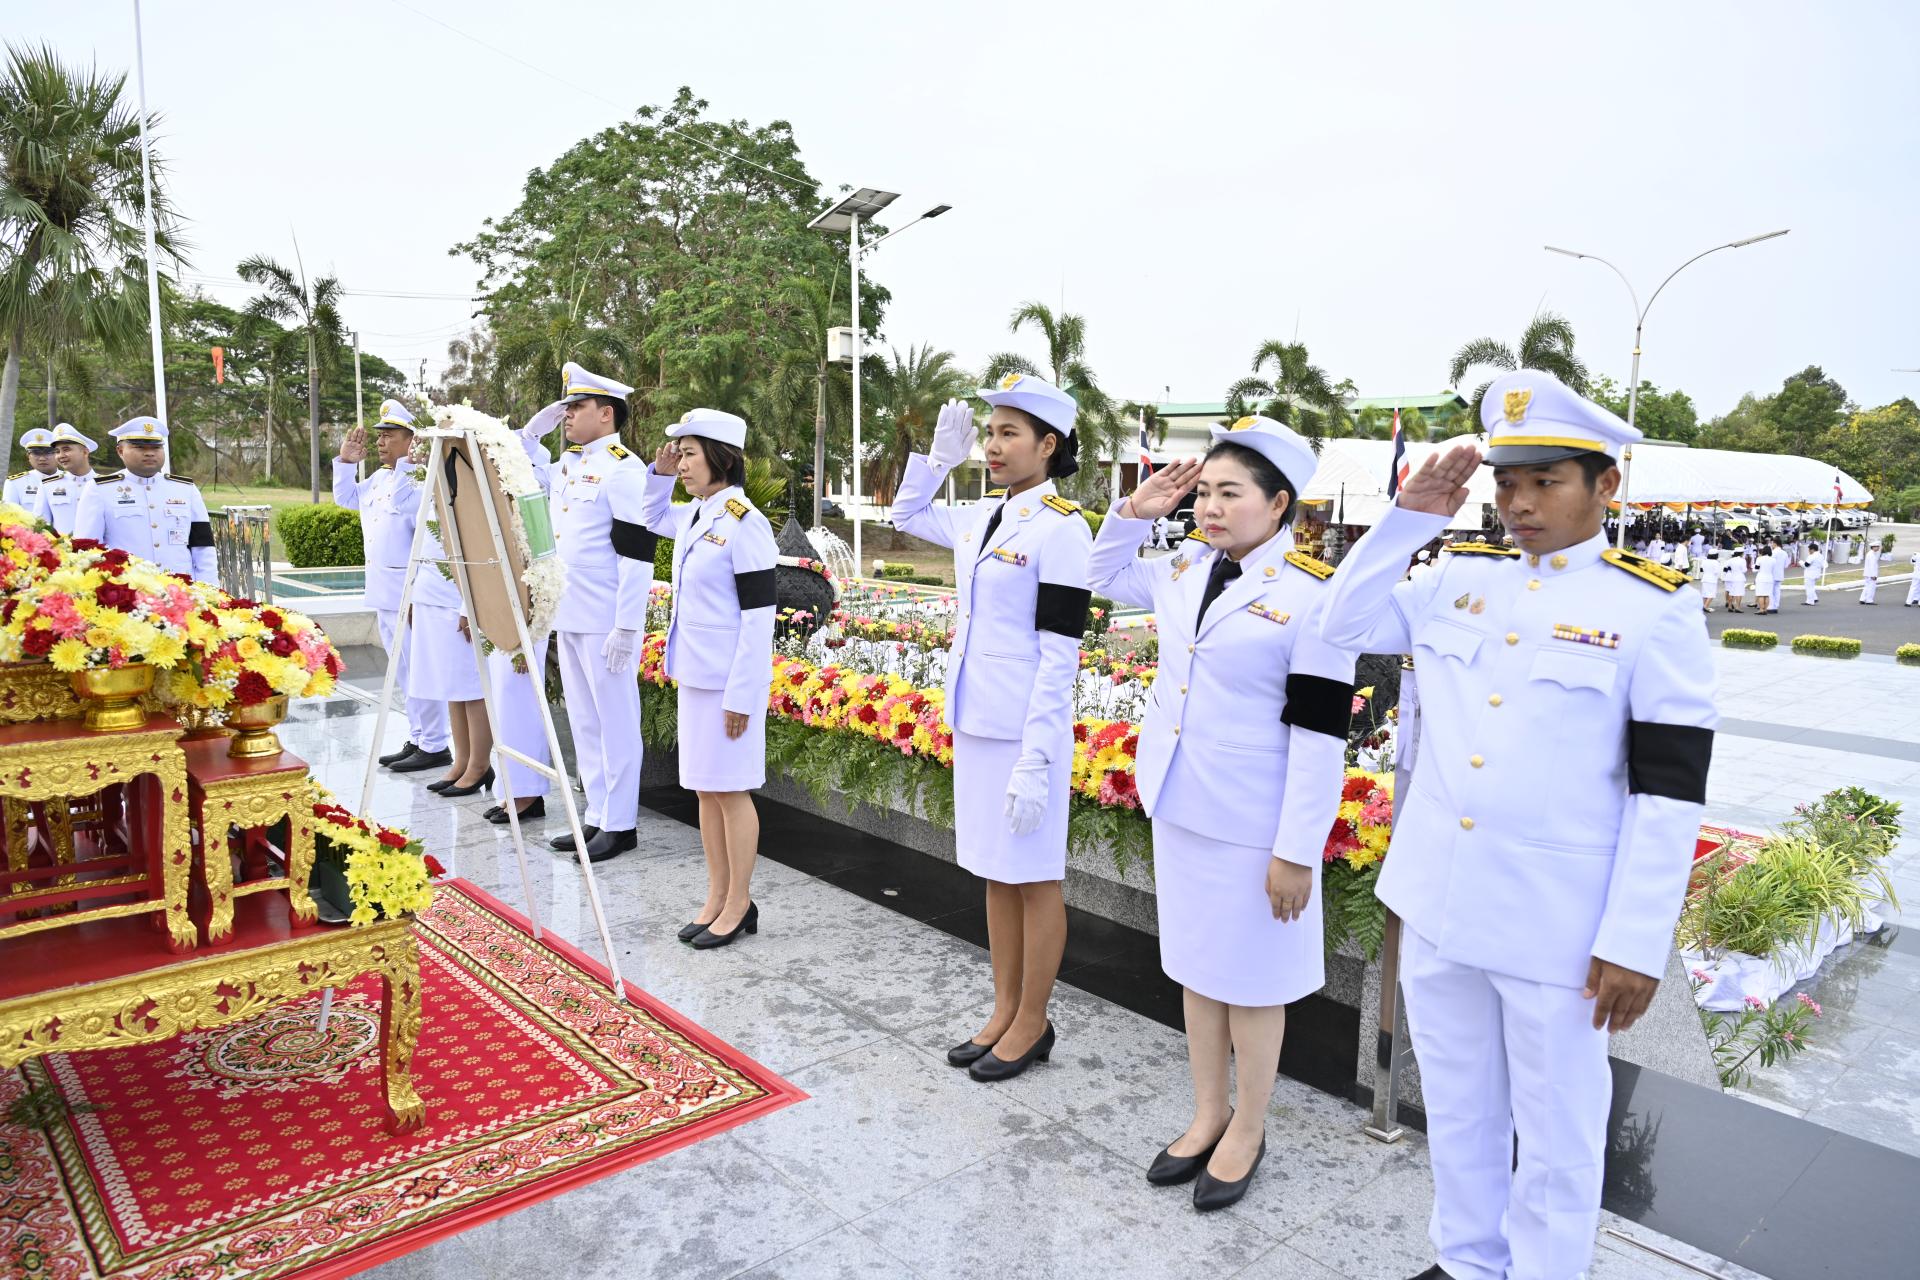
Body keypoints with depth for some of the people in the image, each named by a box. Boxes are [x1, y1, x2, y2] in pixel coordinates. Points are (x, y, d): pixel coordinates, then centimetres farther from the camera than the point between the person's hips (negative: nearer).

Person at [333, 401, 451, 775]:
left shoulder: (422, 478, -14)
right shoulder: (379, 477, 15)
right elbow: (346, 498, 28)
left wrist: (406, 465, -28)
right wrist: (346, 461, 16)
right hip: (383, 591, 10)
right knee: (402, 671, 16)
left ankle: (434, 747, 3)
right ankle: (417, 739, 26)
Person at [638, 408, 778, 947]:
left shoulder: (745, 523, -16)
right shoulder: (694, 516, 8)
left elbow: (759, 616, -17)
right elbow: (651, 518, 31)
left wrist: (741, 694, -18)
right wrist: (660, 472, 12)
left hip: (730, 680, -8)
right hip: (694, 675, 8)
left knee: (729, 789, 2)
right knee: (704, 788, 14)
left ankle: (739, 904, 16)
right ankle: (716, 897, 26)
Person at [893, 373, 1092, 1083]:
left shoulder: (1061, 527, -14)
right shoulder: (983, 517, 8)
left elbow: (1059, 656, -16)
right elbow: (906, 514, 28)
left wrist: (1035, 761, -18)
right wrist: (940, 456, 12)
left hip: (1024, 731, -8)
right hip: (973, 723, 8)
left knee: (1033, 878, 7)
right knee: (995, 874, 17)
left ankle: (1032, 1024, 23)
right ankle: (1004, 1012, 31)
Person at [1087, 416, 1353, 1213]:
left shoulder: (1311, 595, -17)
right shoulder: (1188, 568, 2)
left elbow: (1319, 734, -17)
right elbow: (1104, 576, 22)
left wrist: (1296, 851, -16)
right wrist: (1133, 513, 4)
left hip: (1253, 828, -6)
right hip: (1178, 808, 7)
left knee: (1250, 982, 10)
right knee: (1195, 968, 18)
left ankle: (1247, 1131, 31)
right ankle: (1208, 1114, 37)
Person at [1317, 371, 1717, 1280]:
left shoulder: (1654, 611, -10)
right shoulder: (1461, 582, 4)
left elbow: (1670, 791, -11)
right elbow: (1346, 625, 9)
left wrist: (1635, 941, -13)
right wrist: (1409, 518, -1)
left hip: (1555, 924, -5)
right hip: (1438, 902, 5)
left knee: (1556, 1131, 13)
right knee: (1456, 1108, 22)